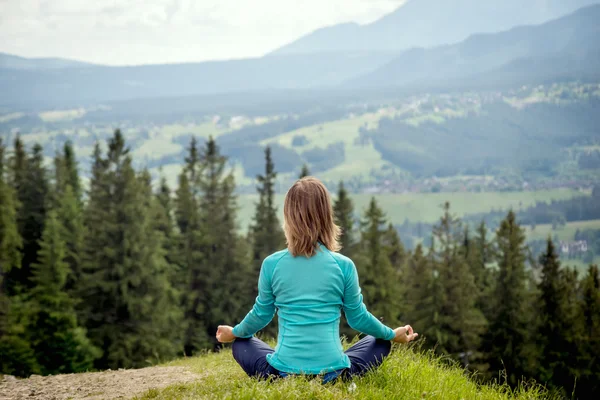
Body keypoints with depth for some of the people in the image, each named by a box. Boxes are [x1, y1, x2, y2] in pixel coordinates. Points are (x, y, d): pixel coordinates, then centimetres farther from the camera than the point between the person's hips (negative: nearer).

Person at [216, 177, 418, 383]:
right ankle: (334, 381, 6)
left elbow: (260, 315, 9)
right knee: (381, 342, 27)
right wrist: (393, 334, 26)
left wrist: (234, 332, 31)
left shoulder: (271, 264, -4)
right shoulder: (344, 265, -5)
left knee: (241, 343, 30)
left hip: (283, 372, 0)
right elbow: (358, 318, 6)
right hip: (332, 373, 0)